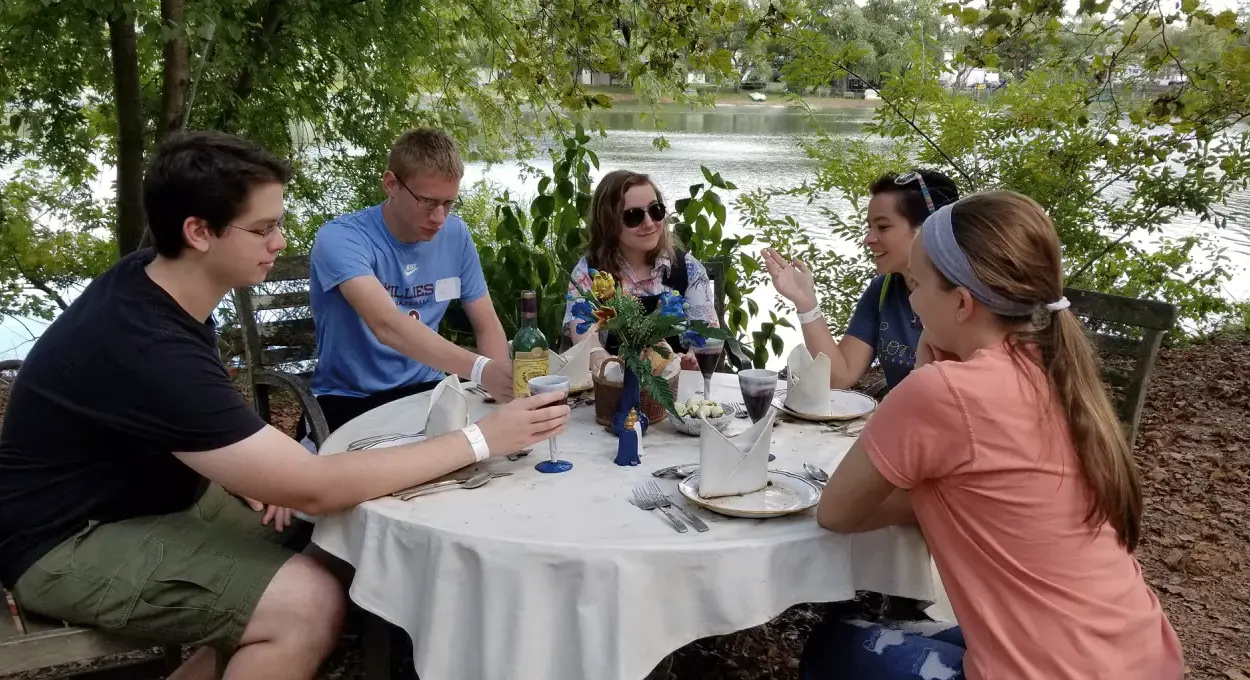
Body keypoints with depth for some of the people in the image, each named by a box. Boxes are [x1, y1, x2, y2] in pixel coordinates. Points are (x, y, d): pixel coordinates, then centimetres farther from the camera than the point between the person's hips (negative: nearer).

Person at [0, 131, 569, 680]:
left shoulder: (156, 279, -4)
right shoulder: (147, 350, -32)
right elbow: (316, 488, -32)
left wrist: (247, 466, -2)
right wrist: (481, 440, -27)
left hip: (149, 491, 9)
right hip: (68, 543, -9)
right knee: (309, 602, -25)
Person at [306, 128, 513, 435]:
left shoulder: (455, 235, -1)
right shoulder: (341, 239, -19)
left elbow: (487, 325, 5)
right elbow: (387, 325, -35)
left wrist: (502, 380, -17)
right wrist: (481, 370, -47)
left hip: (427, 390, 5)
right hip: (349, 400, -5)